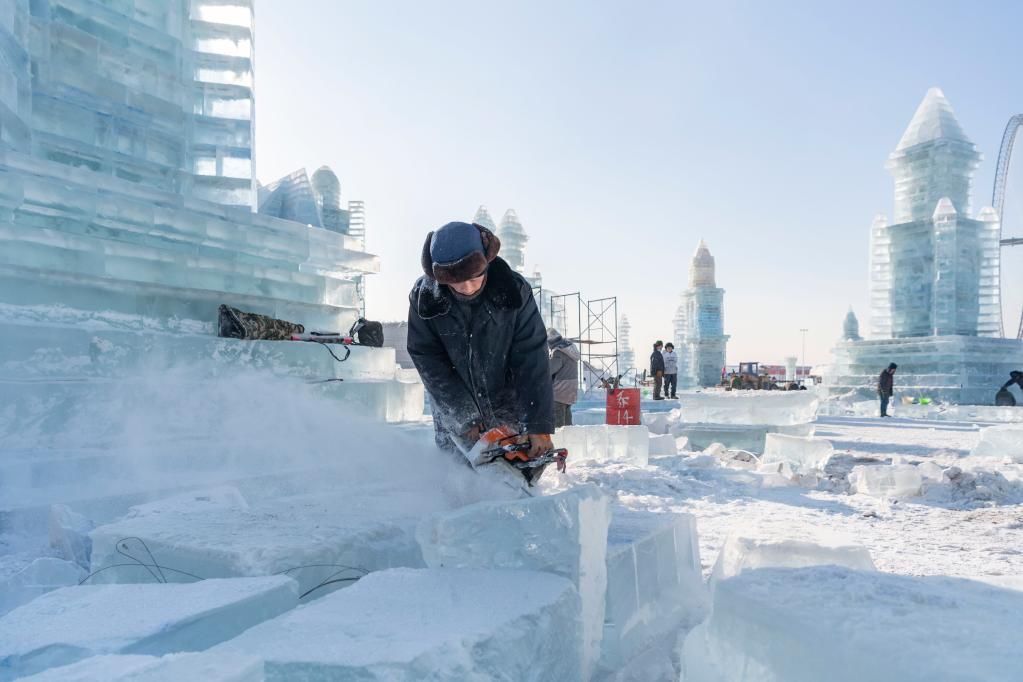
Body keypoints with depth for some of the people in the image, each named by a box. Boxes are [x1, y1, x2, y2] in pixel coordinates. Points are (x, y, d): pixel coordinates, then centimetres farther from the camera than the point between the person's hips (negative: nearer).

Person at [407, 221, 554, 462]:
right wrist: (466, 420, -17)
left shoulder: (514, 291, -21)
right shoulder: (423, 298, -19)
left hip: (508, 404, 0)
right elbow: (429, 364, -14)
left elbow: (532, 360, -19)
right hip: (454, 408, 1)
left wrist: (540, 425, -22)